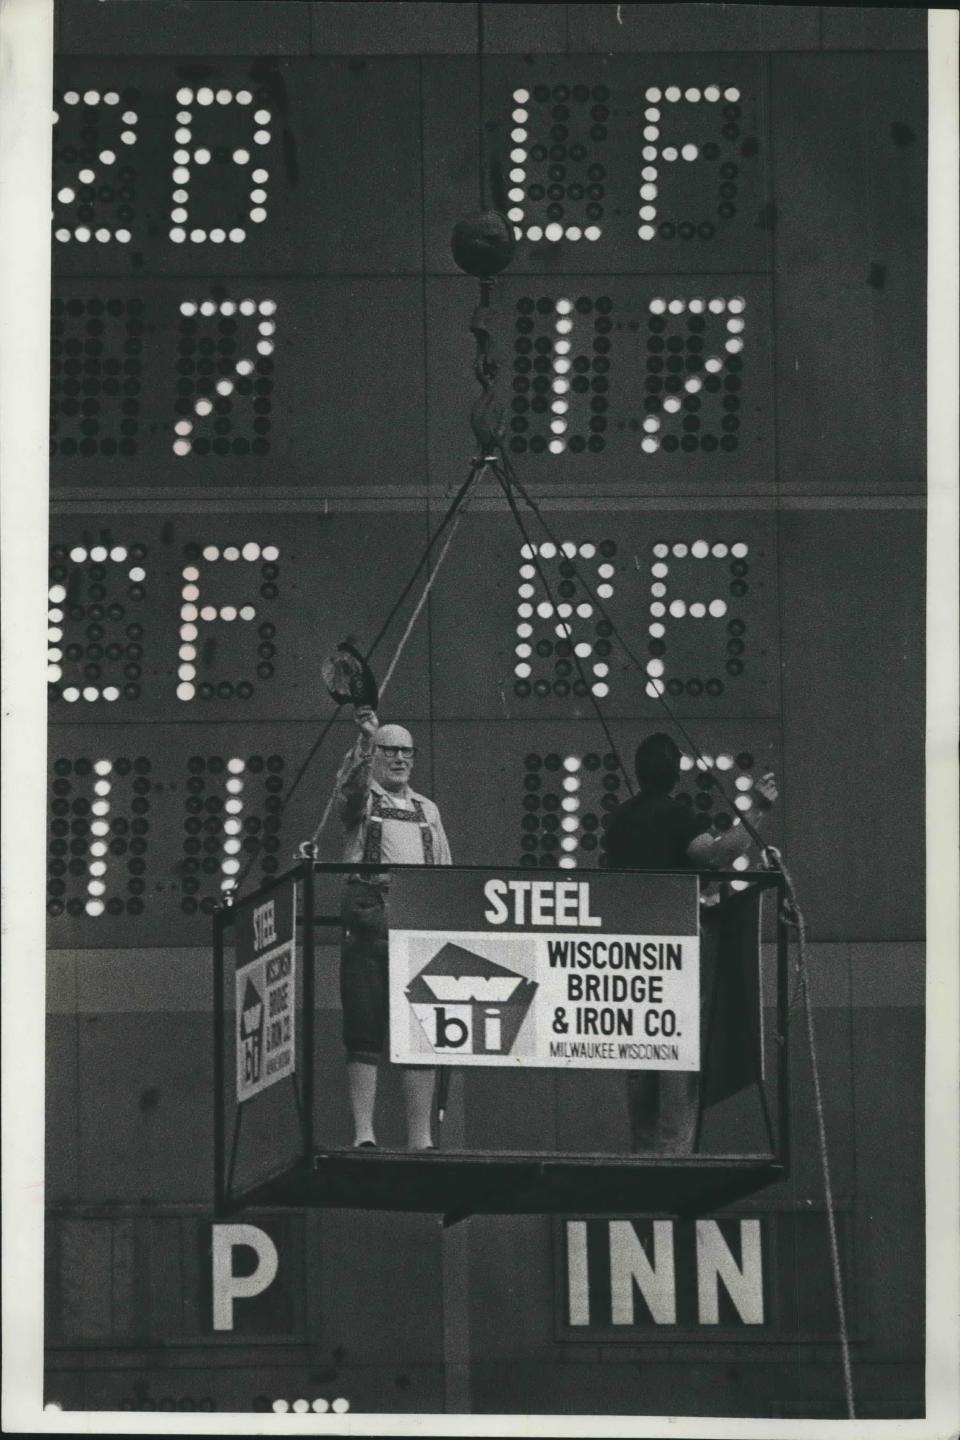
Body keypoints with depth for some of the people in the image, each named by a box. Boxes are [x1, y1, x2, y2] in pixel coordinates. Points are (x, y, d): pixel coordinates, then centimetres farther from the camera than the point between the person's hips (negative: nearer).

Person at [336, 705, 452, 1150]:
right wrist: (365, 737, -31)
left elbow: (445, 874, 22)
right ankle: (363, 1131, -10)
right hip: (369, 914, -4)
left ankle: (420, 1138, 2)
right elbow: (351, 783, -15)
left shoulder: (428, 810, 23)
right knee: (365, 1029, -7)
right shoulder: (360, 797, 10)